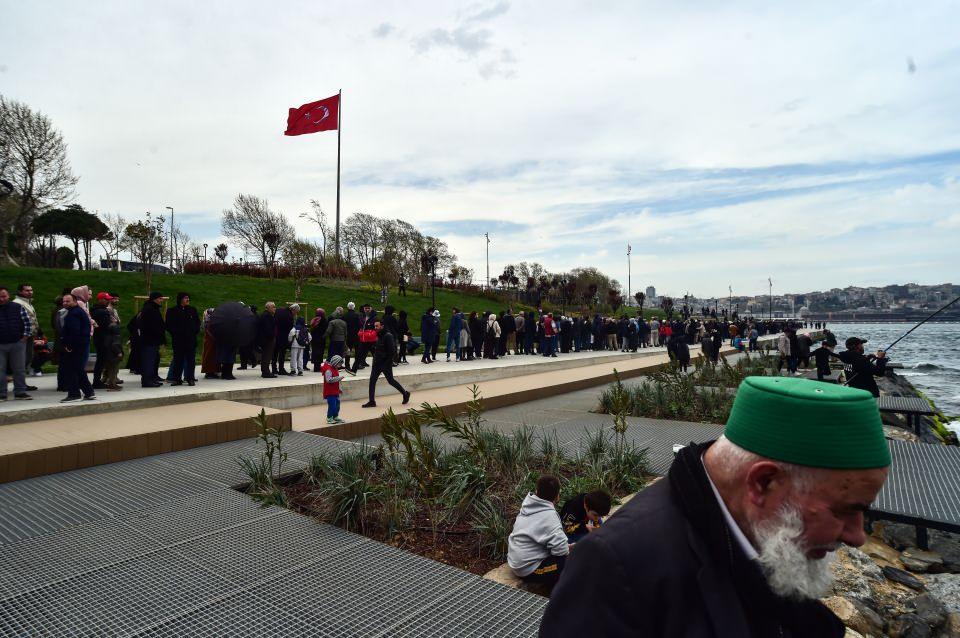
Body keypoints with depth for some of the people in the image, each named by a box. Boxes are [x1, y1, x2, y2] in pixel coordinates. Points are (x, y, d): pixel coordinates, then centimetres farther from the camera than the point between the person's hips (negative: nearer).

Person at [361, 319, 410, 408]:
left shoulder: (388, 336, -16)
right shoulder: (378, 335, 11)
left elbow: (392, 350, -20)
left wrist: (387, 362, -19)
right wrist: (375, 358, 9)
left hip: (386, 363, -8)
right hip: (377, 363, 8)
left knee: (391, 381, 3)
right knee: (372, 380, 1)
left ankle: (405, 394, 22)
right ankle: (371, 401, 6)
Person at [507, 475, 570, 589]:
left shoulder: (528, 506, 1)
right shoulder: (548, 515, -23)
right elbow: (561, 548, -27)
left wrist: (565, 546, 6)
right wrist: (568, 549, -4)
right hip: (528, 570, -9)